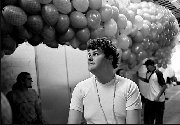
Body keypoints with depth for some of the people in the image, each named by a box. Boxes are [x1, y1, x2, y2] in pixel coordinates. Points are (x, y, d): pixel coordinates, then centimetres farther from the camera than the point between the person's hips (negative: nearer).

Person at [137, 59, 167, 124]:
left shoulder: (158, 73, -15)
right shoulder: (148, 73, 6)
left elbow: (164, 86, -15)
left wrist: (158, 97, -20)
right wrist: (139, 77, 16)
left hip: (158, 100, -7)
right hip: (149, 99, 7)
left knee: (158, 118, 5)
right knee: (147, 117, 13)